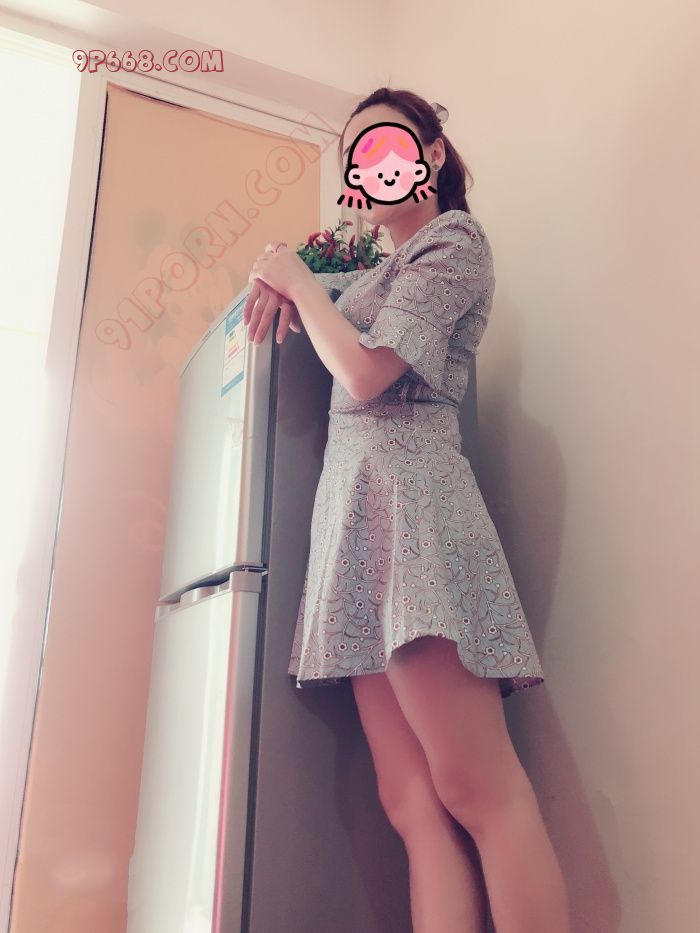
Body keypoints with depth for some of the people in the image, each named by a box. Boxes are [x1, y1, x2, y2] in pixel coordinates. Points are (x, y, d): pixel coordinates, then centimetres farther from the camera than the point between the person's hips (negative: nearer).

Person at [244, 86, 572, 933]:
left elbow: (366, 372, -7)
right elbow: (296, 284, 46)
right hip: (357, 508, 8)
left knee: (479, 793, -12)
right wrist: (280, 283, 22)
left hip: (403, 492, -8)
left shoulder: (453, 239, 6)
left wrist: (299, 282, 8)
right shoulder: (381, 272, 30)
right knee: (413, 805, -2)